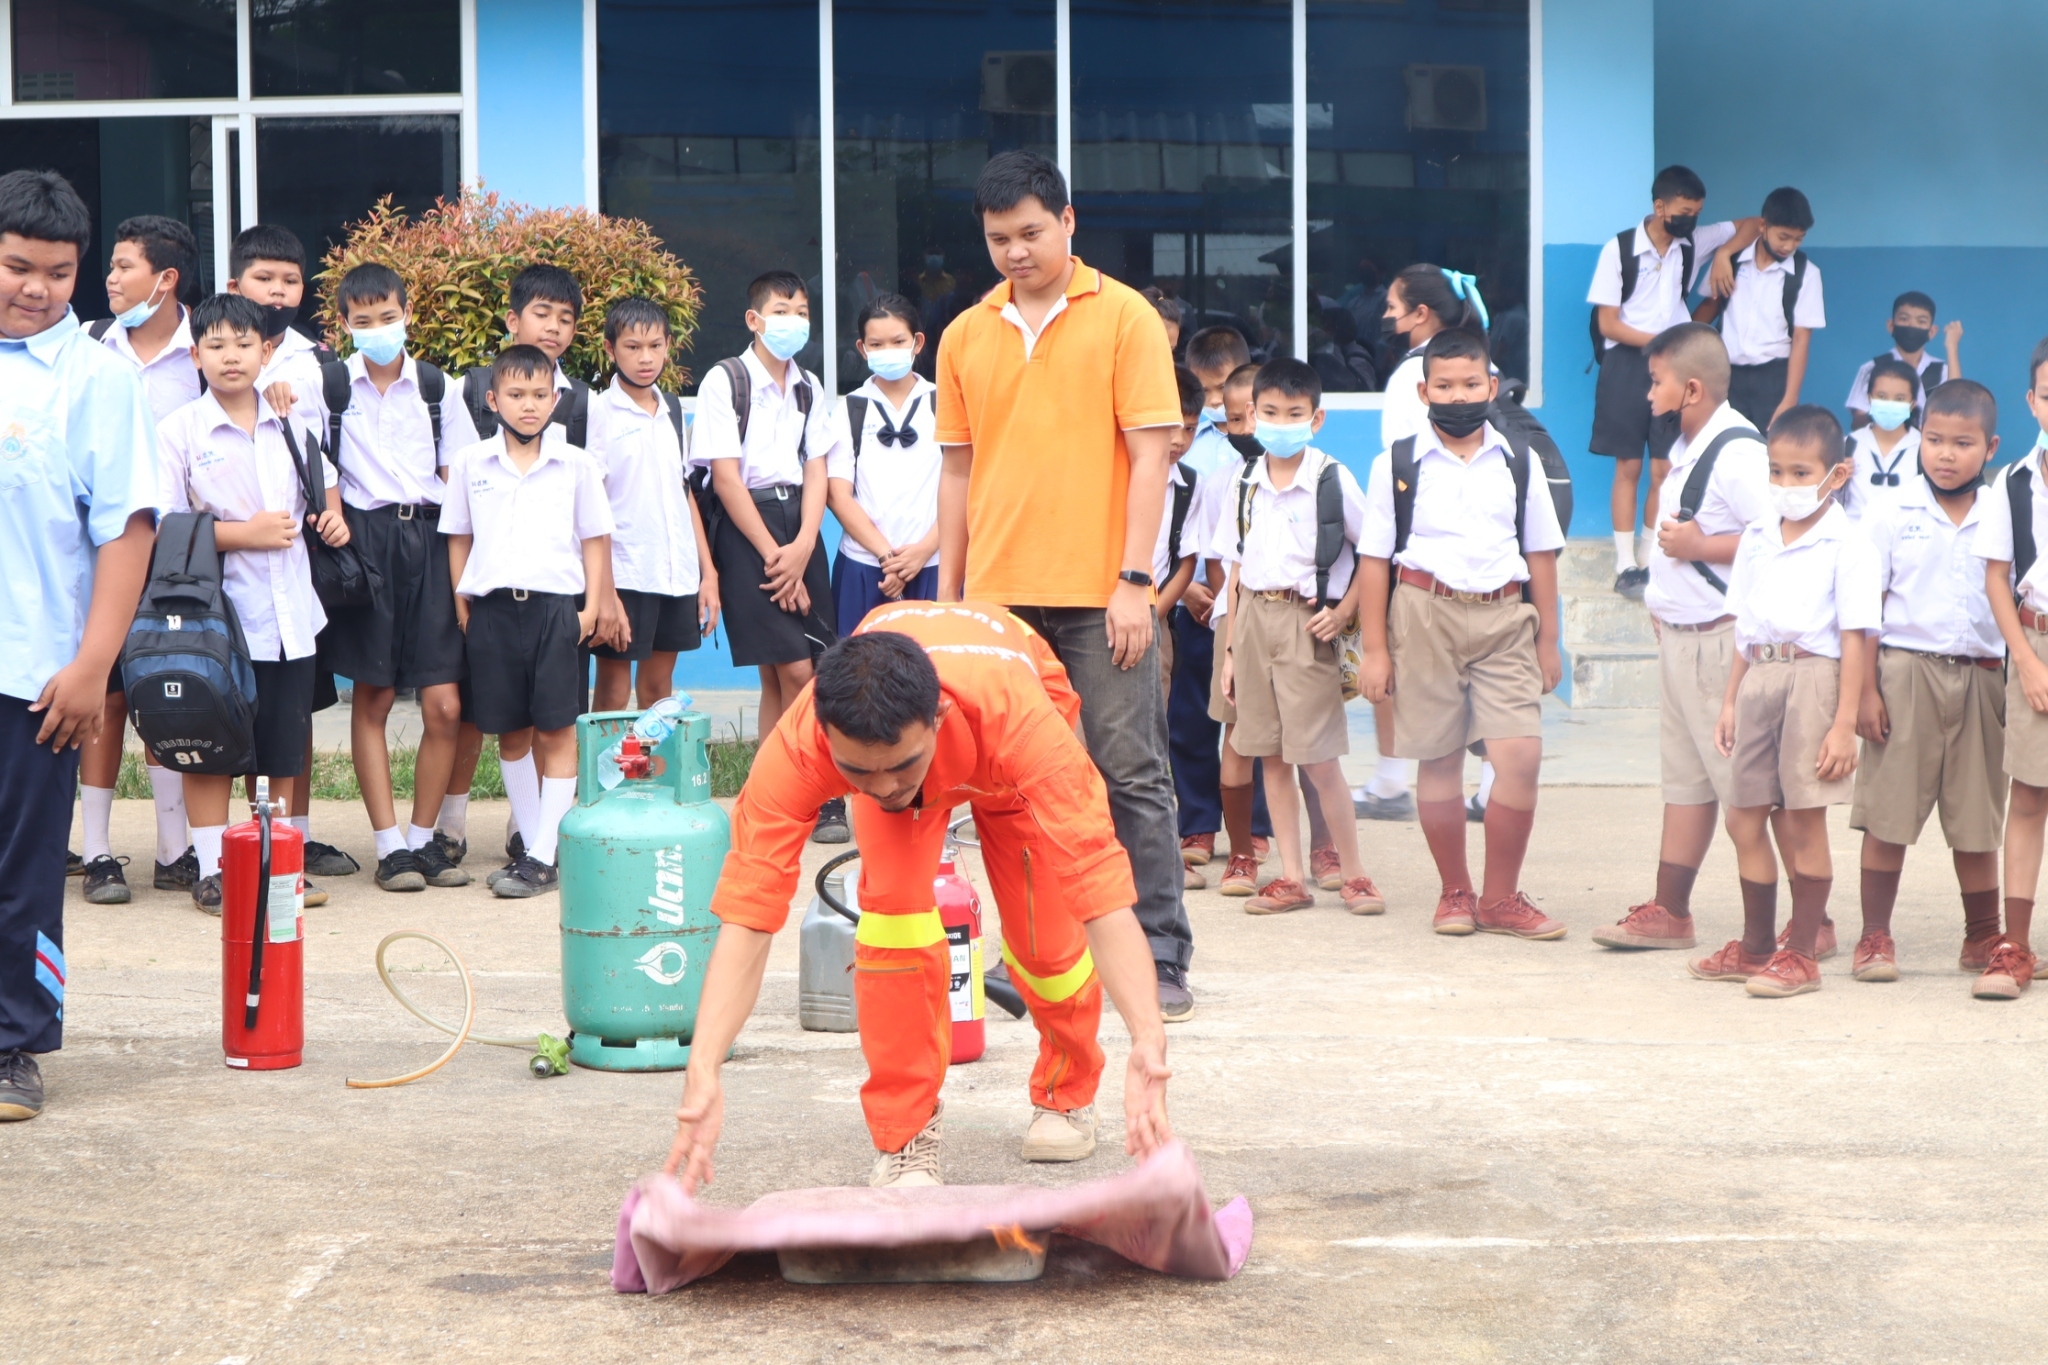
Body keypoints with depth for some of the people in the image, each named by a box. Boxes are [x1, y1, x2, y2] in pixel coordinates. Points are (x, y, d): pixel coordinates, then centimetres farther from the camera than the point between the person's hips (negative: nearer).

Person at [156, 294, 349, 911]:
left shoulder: (291, 426, 12)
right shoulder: (179, 431, -3)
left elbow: (324, 480, 31)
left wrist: (332, 515, 10)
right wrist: (244, 534, -14)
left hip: (289, 610, 4)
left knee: (285, 745, 9)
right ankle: (210, 868, 8)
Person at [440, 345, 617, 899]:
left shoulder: (575, 465, 4)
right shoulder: (469, 464, 7)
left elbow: (594, 539, 7)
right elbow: (458, 537, 12)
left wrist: (592, 607, -1)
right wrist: (460, 603, 5)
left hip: (556, 605, -2)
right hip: (492, 607, 2)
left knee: (556, 730, -4)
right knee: (511, 733, 7)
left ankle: (543, 856, -1)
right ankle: (532, 843, 17)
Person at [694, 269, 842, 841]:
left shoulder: (809, 387, 13)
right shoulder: (725, 381, -3)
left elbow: (816, 472, 6)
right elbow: (726, 475, -8)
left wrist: (802, 548, -9)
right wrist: (772, 554, -12)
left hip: (798, 526, 5)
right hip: (746, 527, -5)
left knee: (779, 677, 5)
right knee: (794, 670, -10)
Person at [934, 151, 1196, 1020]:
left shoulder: (1124, 317, -1)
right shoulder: (965, 336, 10)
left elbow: (1150, 452, -5)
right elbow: (957, 467, 14)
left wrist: (1134, 580, -12)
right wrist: (946, 593, 10)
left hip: (1099, 593, -4)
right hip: (997, 593, 4)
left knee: (1131, 776, -1)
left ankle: (1161, 957, 4)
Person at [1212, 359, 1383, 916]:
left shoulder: (1332, 479, -6)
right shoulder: (1247, 482, 8)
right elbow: (1237, 569, 12)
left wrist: (1342, 612, -11)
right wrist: (1231, 647, 10)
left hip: (1305, 623, -5)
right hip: (1254, 619, 5)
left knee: (1319, 759, -5)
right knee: (1272, 756, 7)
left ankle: (1353, 873, 9)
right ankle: (1290, 879, 13)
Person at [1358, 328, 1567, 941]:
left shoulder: (1519, 464, 8)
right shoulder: (1397, 465, 2)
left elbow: (1540, 555, 13)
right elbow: (1375, 559, 2)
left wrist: (1547, 639, 11)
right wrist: (1374, 649, 0)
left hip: (1504, 616, 1)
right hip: (1425, 614, -1)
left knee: (1522, 755, -10)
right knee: (1439, 761, 6)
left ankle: (1500, 897, 5)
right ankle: (1455, 891, 22)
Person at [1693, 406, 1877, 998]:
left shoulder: (1846, 545, -5)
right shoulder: (1756, 539, 13)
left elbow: (1854, 638, -9)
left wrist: (1844, 722, -14)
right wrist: (1730, 700, 16)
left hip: (1812, 677, -6)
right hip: (1759, 678, 6)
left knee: (1803, 819, -4)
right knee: (1744, 817, 9)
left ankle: (1803, 952, 6)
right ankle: (1755, 945, 23)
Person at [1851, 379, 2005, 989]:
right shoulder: (1891, 516, -1)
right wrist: (1866, 689, -7)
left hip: (1979, 678, 2)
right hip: (1905, 670, -2)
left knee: (1977, 817, 9)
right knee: (1888, 812, 0)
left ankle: (1983, 937, 22)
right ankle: (1875, 936, 10)